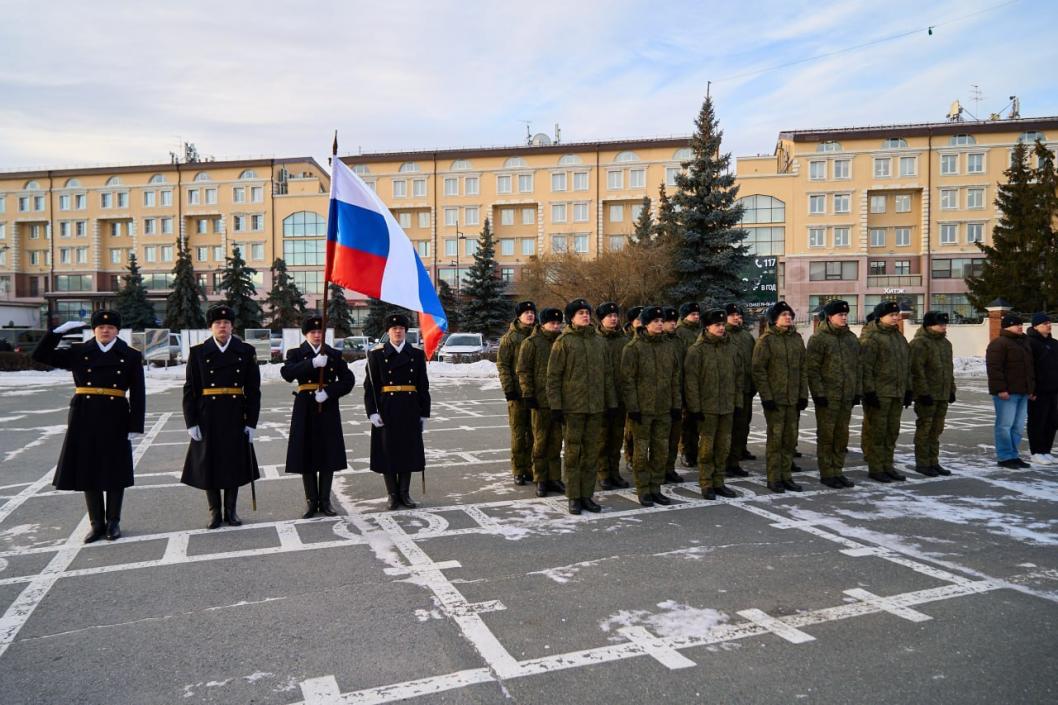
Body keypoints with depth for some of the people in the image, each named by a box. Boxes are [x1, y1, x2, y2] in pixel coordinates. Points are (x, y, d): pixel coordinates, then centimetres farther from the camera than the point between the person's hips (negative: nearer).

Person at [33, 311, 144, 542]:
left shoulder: (131, 356, 2)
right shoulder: (78, 353, 7)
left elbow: (138, 395, -1)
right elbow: (41, 355, 4)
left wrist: (135, 427, -6)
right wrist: (60, 331, -6)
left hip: (116, 421, -2)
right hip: (84, 420, 2)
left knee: (115, 472, 5)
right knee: (88, 471, 7)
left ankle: (113, 522, 18)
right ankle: (96, 523, 18)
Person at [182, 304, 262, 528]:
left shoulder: (246, 351, 2)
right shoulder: (198, 352, 1)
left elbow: (253, 390, 1)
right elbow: (190, 390, 0)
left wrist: (251, 422, -3)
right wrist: (191, 423, -6)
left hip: (235, 419, 0)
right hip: (207, 419, 0)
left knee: (235, 465, 7)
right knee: (208, 465, 5)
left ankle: (231, 511, 21)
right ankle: (214, 512, 19)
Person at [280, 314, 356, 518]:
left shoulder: (334, 354, 8)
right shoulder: (296, 354, 4)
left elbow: (348, 380, -2)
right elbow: (286, 373, -17)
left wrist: (328, 392, -17)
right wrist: (312, 363, -29)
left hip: (328, 410, 1)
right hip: (305, 410, -1)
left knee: (329, 456, 4)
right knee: (307, 456, 3)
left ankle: (325, 501, 16)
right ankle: (311, 501, 15)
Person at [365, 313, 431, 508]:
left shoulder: (417, 354, 6)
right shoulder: (376, 354, 1)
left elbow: (423, 387, 6)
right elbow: (370, 386, -3)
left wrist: (424, 413, 4)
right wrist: (372, 412, -11)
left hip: (410, 410, 2)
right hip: (386, 410, -1)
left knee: (408, 451, 6)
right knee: (387, 451, 3)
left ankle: (405, 493, 19)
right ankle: (393, 494, 16)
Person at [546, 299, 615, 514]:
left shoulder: (599, 341, 11)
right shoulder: (563, 341, -4)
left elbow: (606, 374, 15)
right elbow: (553, 376, -6)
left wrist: (611, 403, 11)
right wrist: (555, 405, -11)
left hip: (596, 407, 5)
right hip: (572, 406, -5)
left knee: (591, 452, 9)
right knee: (572, 452, 2)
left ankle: (587, 495, 19)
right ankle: (573, 497, 12)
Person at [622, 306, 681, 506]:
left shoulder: (669, 347, 9)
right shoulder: (633, 347, -7)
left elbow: (675, 378, 13)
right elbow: (627, 380, -9)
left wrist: (676, 405, 8)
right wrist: (633, 408, -13)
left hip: (663, 409, 5)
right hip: (642, 409, -5)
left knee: (661, 450, 9)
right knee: (642, 450, 3)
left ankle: (655, 488, 21)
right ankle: (643, 490, 13)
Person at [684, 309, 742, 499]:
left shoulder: (732, 348, 9)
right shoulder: (697, 350, -8)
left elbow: (739, 376, 14)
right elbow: (690, 380, -11)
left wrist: (737, 402, 9)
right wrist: (694, 407, -14)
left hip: (727, 406, 5)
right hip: (707, 407, -5)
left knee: (723, 446, 11)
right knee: (707, 447, 1)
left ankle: (718, 483, 22)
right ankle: (706, 484, 12)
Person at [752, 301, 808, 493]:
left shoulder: (797, 338, 10)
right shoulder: (766, 339, -7)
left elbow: (802, 368, 13)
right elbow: (758, 370, -9)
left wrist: (803, 394, 7)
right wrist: (766, 396, -13)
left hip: (794, 398, 5)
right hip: (774, 398, -5)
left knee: (790, 439, 9)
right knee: (775, 439, -1)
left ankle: (786, 476, 20)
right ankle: (773, 479, 8)